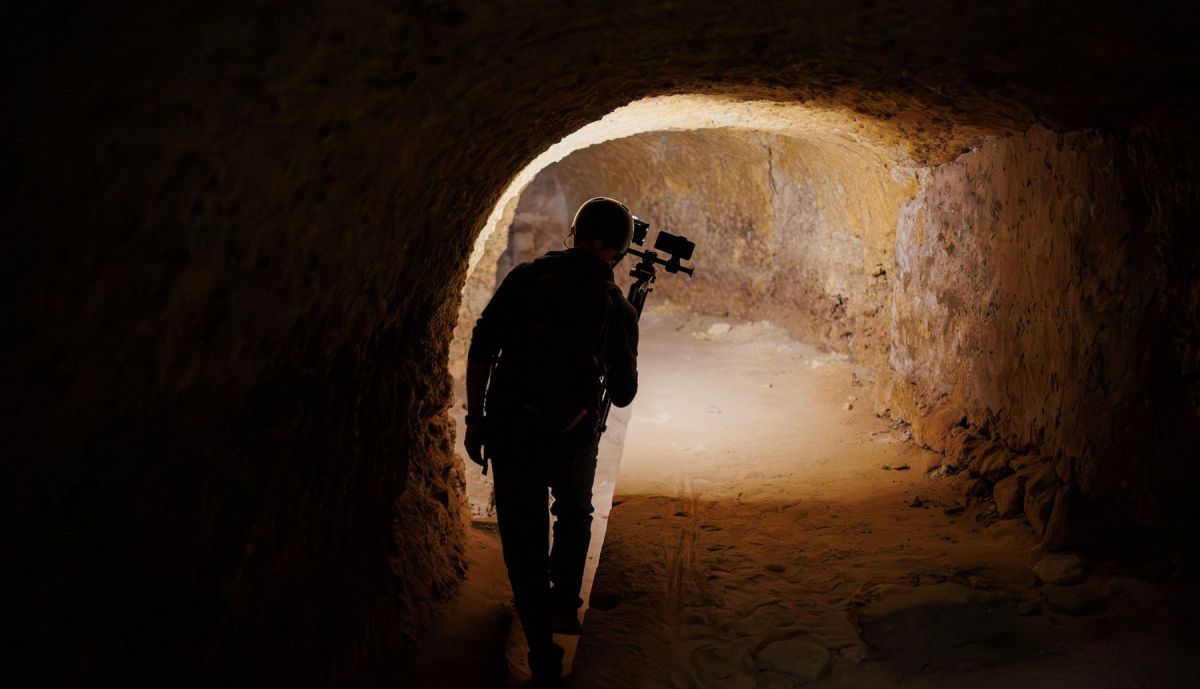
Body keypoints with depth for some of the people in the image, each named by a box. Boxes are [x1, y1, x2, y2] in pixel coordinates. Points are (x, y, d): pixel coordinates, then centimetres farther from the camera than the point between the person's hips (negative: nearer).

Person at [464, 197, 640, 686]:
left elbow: (480, 350, -4)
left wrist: (475, 417, 4)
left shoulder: (527, 277, 1)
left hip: (509, 429, 0)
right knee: (574, 514, 31)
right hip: (572, 438, 0)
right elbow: (623, 395, 9)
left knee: (523, 537, 11)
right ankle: (564, 603, 24)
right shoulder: (618, 307, 2)